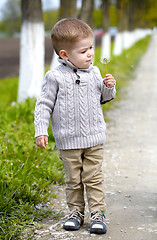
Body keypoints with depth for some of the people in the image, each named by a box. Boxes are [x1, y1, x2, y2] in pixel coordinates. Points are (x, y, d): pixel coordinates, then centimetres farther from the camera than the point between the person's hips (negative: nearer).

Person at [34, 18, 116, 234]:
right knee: (73, 179, 9)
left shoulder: (93, 73, 4)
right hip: (68, 141, -2)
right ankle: (76, 212, 22)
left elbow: (102, 98, 17)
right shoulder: (55, 77, -9)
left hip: (94, 138, 2)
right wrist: (41, 131, -10)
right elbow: (44, 105, -5)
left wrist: (109, 88, -4)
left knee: (93, 177, 5)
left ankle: (97, 212, 14)